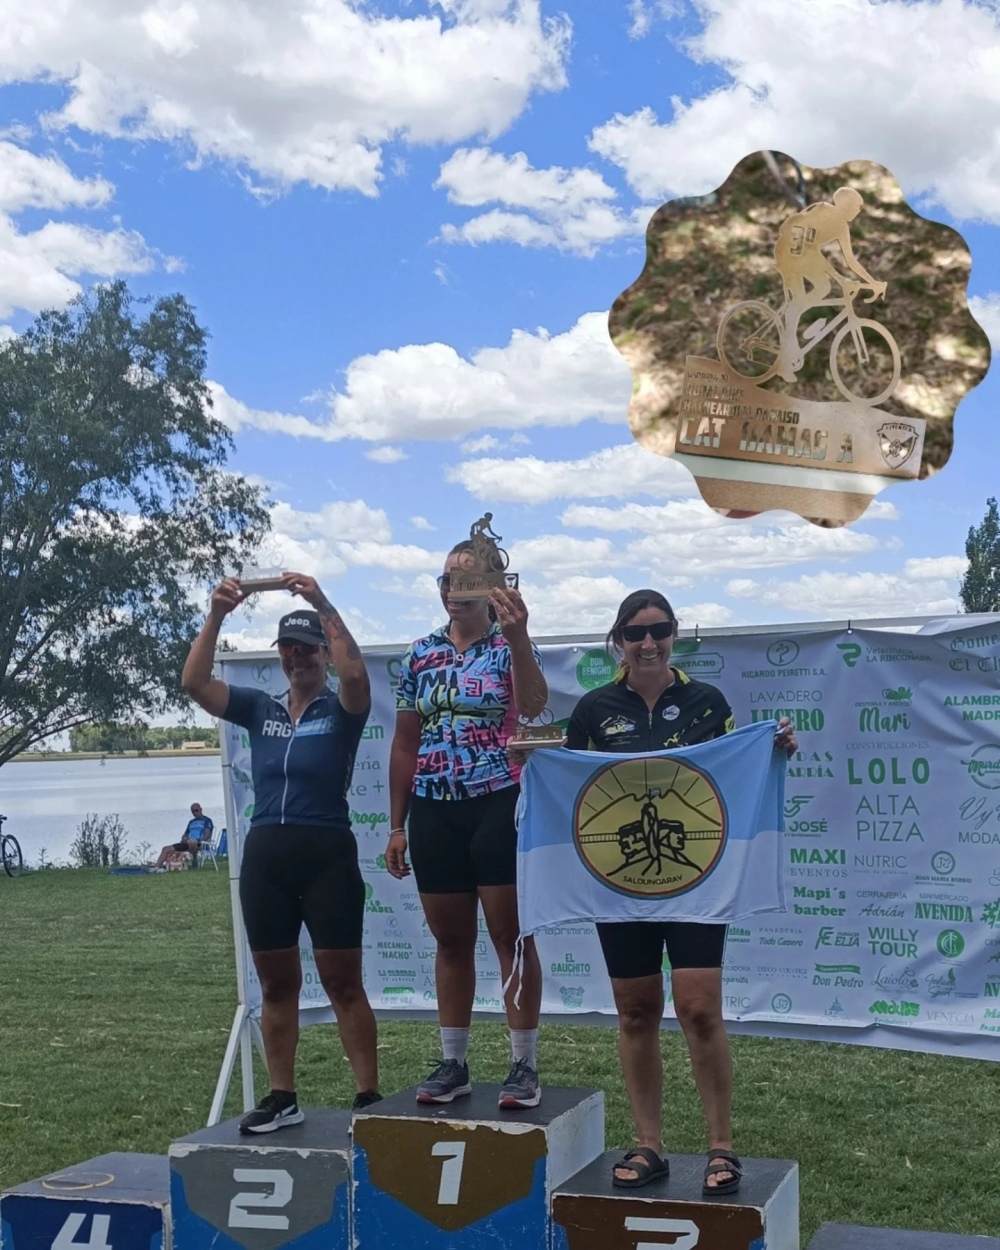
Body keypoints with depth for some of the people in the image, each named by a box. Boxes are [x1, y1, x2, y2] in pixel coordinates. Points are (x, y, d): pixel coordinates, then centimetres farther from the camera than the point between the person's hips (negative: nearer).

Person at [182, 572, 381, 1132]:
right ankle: (283, 1097, 18)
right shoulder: (259, 708, 10)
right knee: (276, 983, 10)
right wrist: (217, 615, -10)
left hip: (328, 853, -4)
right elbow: (195, 682, 0)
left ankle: (370, 1096, 5)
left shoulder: (341, 709, 0)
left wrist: (322, 604, -22)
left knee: (343, 982, -1)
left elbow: (356, 672, -23)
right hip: (265, 854, 4)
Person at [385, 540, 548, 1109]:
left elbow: (534, 705, -23)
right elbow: (405, 745, 13)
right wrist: (397, 826, 10)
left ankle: (525, 1065, 7)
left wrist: (517, 635, -37)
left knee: (512, 938, -1)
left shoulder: (512, 646, -1)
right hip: (433, 812, 4)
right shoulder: (421, 655, 11)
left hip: (499, 807, -4)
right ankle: (454, 1064, 19)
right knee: (451, 941, 10)